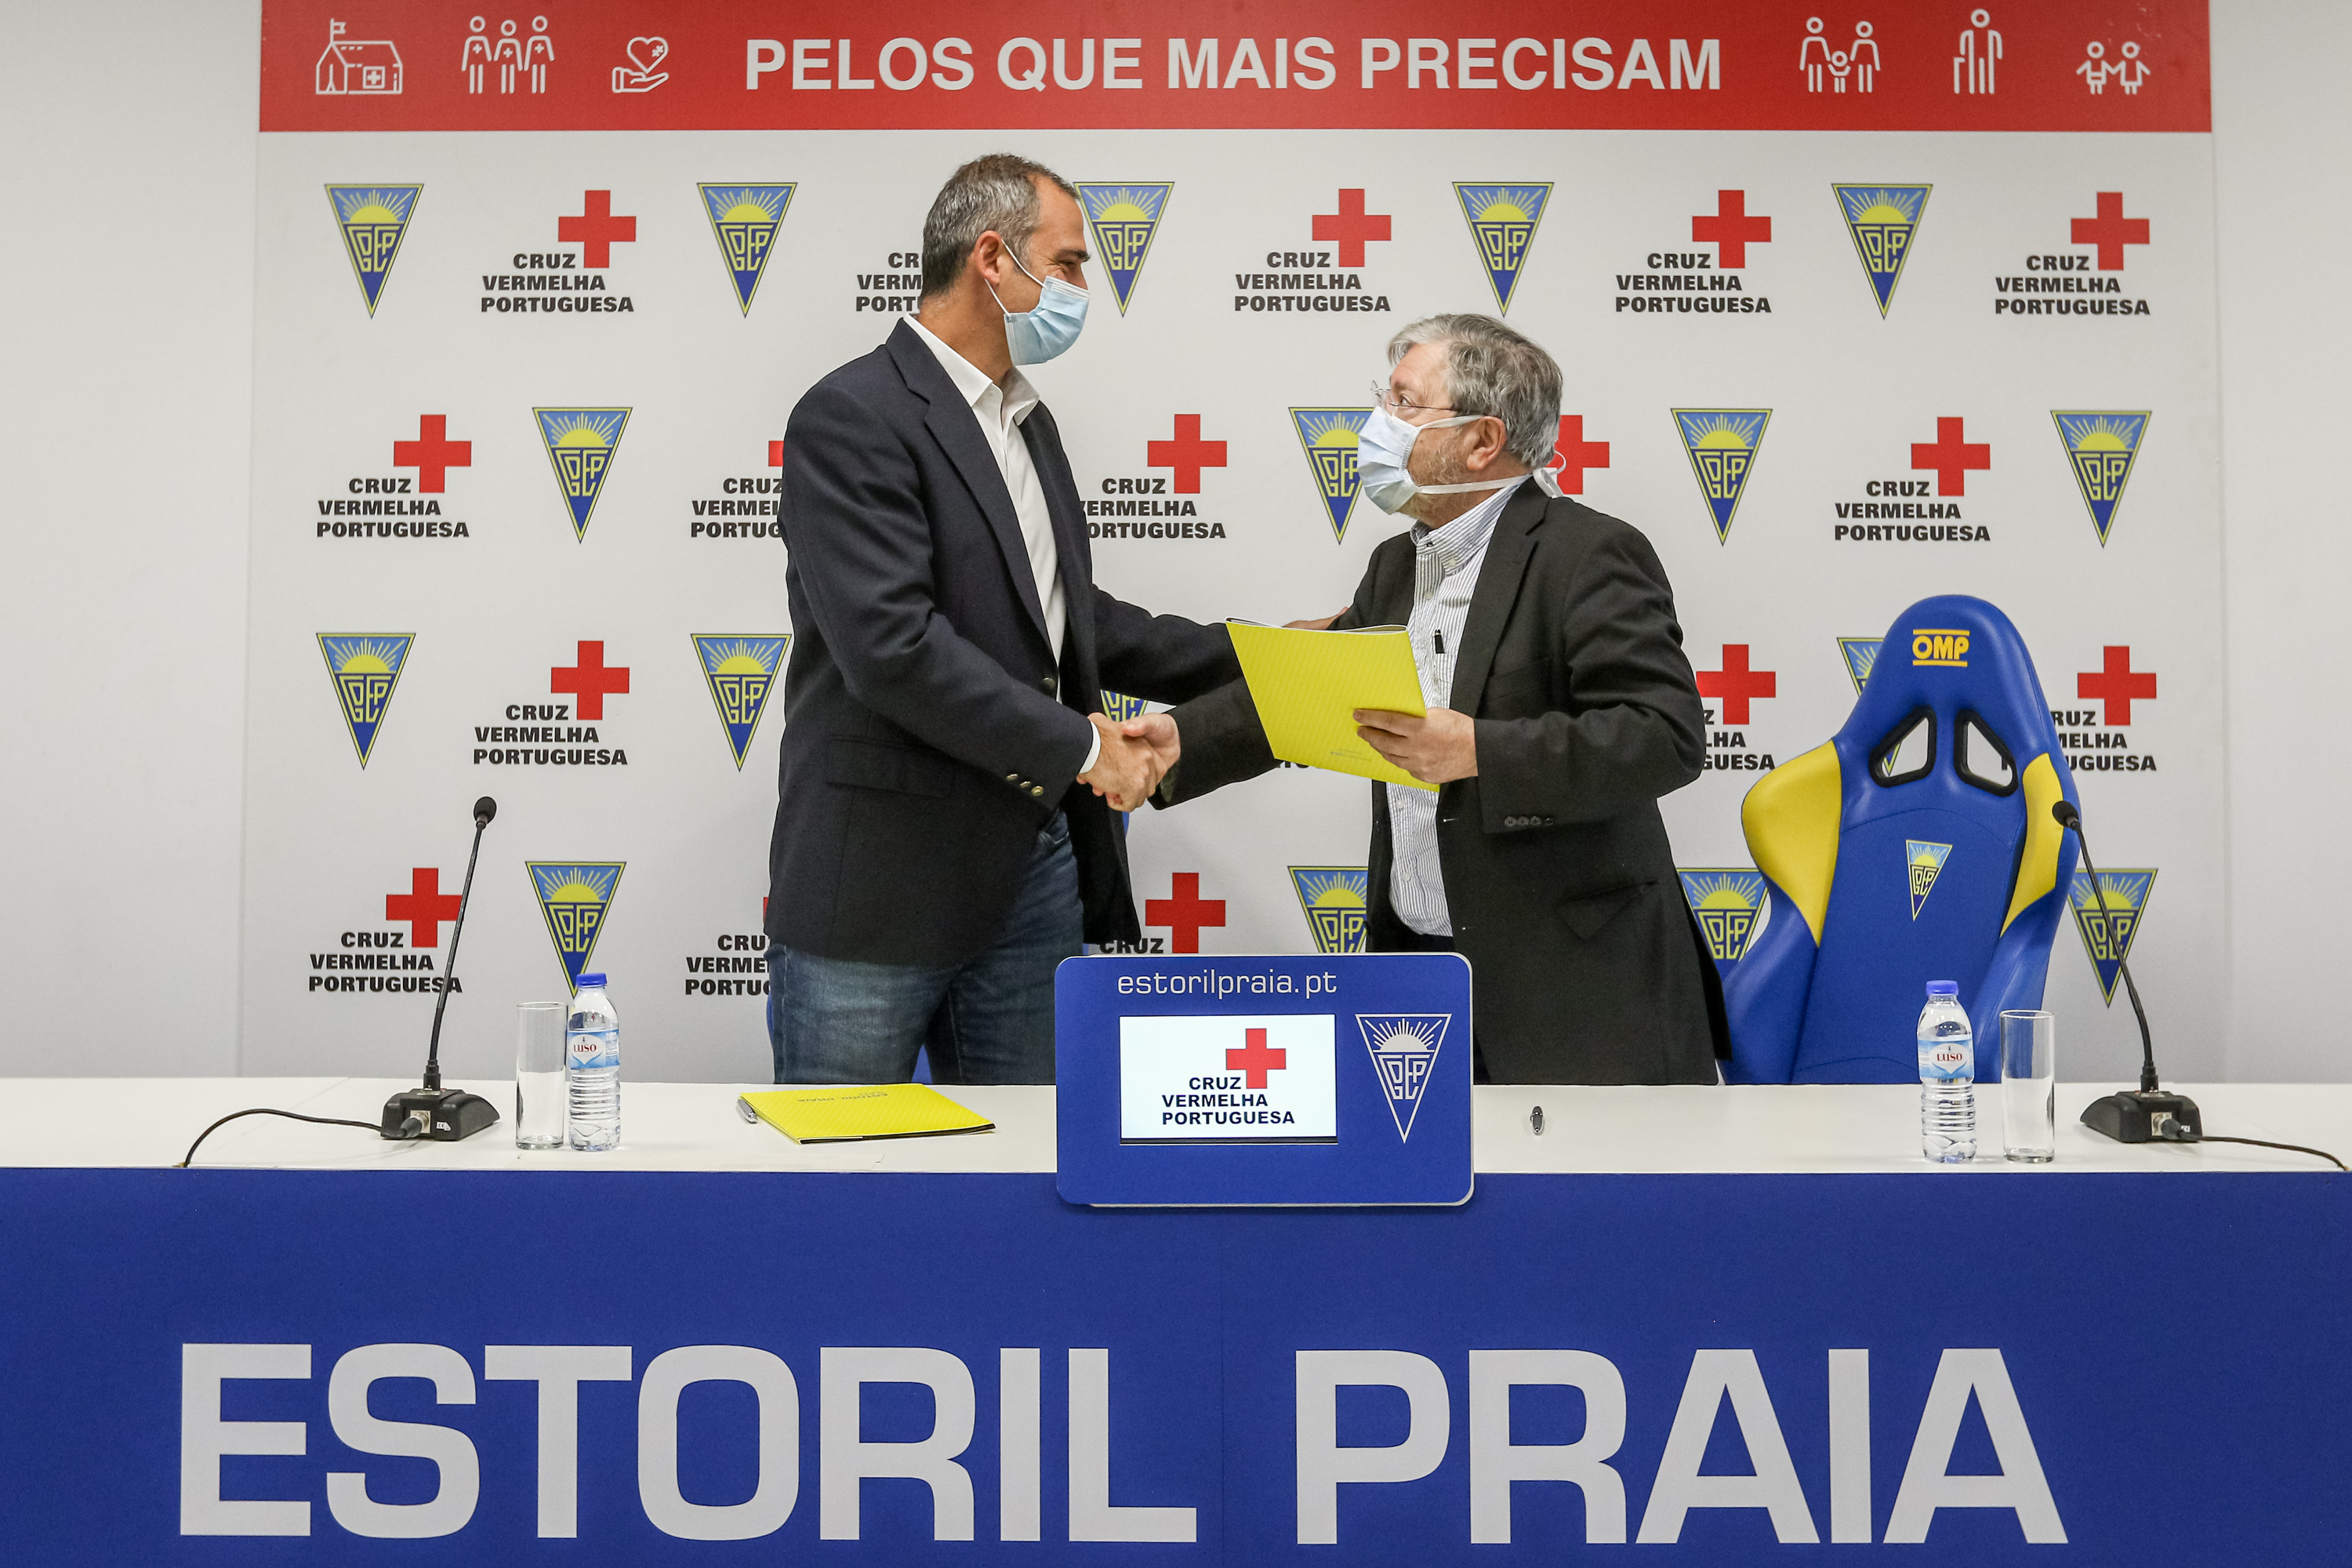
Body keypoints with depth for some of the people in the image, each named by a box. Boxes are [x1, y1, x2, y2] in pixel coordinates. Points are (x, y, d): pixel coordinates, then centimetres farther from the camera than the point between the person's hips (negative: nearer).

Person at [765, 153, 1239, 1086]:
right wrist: (1077, 746, -17)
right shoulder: (852, 418, -13)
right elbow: (893, 645, -23)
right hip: (881, 887, -8)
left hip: (1033, 866, 8)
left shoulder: (1027, 422, 16)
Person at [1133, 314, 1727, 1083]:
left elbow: (1666, 735, -21)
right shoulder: (1396, 566, 15)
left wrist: (1481, 752, -29)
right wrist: (1182, 739, -1)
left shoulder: (1591, 556, -12)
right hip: (1412, 963, 7)